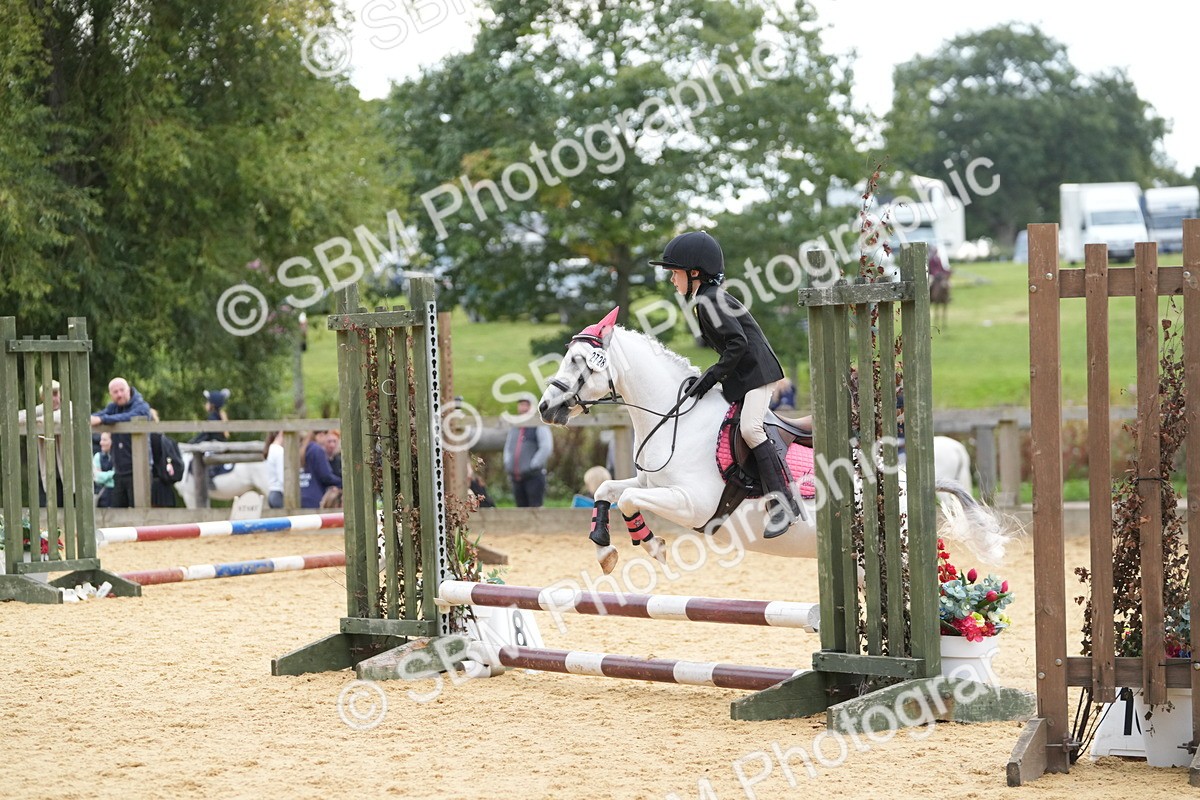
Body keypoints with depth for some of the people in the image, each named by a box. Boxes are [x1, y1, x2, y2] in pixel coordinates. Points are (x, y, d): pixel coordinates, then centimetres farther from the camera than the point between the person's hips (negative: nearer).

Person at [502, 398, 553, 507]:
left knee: (535, 508, -12)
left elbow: (546, 448, -12)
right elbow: (507, 449, 28)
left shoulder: (539, 426, -1)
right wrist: (508, 465, 10)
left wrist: (532, 466, -15)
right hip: (517, 477, 7)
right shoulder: (514, 429, 19)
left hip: (534, 475, -7)